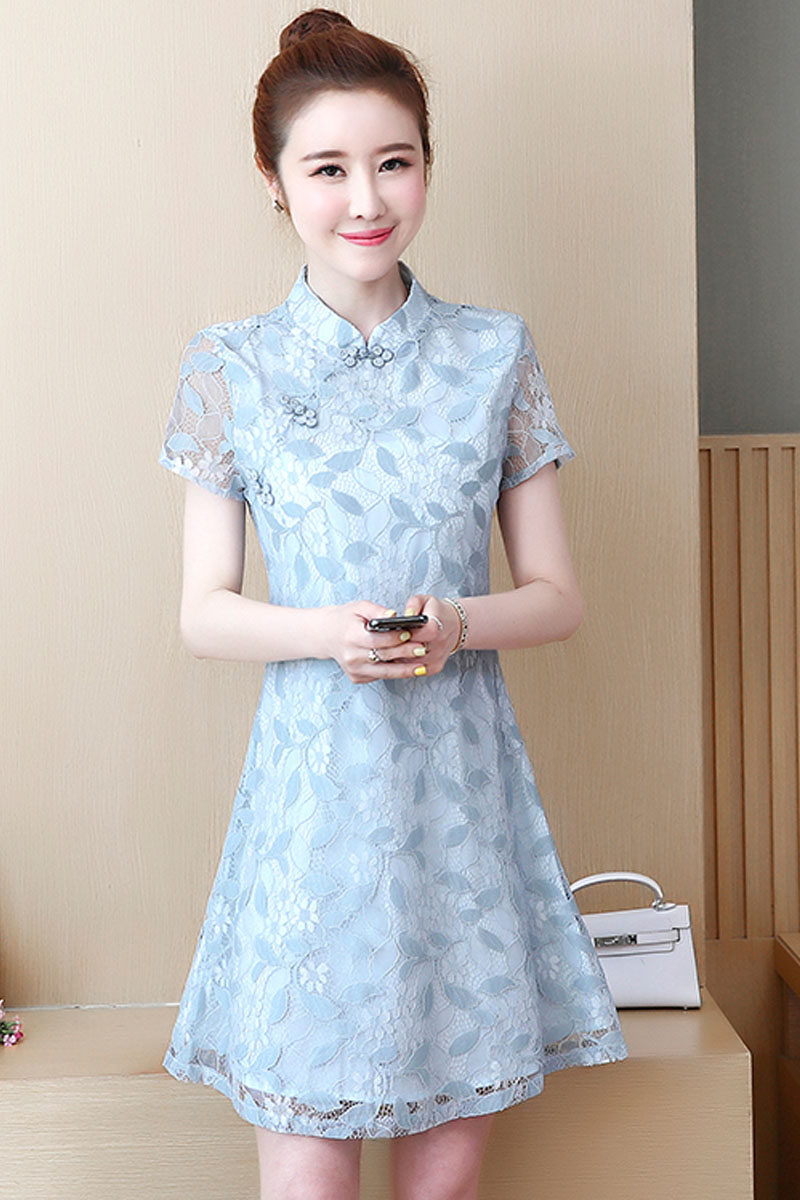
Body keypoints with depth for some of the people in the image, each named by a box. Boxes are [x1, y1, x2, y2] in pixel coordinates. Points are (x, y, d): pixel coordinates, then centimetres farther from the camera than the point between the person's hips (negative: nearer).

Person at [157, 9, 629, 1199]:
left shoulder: (496, 354, 3)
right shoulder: (232, 369, 0)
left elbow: (558, 594, 6)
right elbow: (202, 613, 2)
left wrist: (454, 625, -14)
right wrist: (324, 632, -16)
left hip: (463, 782, 2)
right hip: (315, 781, -1)